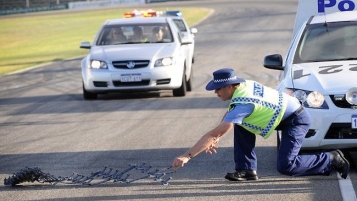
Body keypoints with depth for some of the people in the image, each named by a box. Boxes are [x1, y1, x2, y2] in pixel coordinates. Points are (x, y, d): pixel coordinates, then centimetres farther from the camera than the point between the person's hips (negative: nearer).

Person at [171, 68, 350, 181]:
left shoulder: (242, 104, -28)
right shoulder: (244, 85, -3)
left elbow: (213, 134, -29)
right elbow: (229, 116, 16)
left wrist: (187, 156, -28)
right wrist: (215, 139, 9)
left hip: (296, 120, -9)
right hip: (285, 112, 9)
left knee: (285, 166, -15)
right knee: (240, 125, 3)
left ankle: (332, 160, -4)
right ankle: (247, 169, 6)